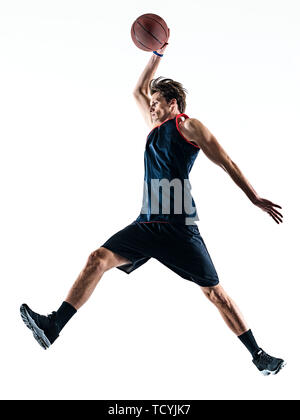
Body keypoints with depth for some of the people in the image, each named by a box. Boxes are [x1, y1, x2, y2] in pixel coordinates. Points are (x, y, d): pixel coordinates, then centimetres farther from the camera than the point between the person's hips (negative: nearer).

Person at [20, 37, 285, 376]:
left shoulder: (189, 126, 3)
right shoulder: (155, 127, 22)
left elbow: (227, 164, 2)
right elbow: (138, 91, 34)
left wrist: (255, 199, 0)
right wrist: (157, 55, 29)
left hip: (179, 227, -6)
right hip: (147, 224, 6)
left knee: (214, 291, -2)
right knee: (98, 259, -13)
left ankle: (258, 355, 11)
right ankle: (53, 327, -17)